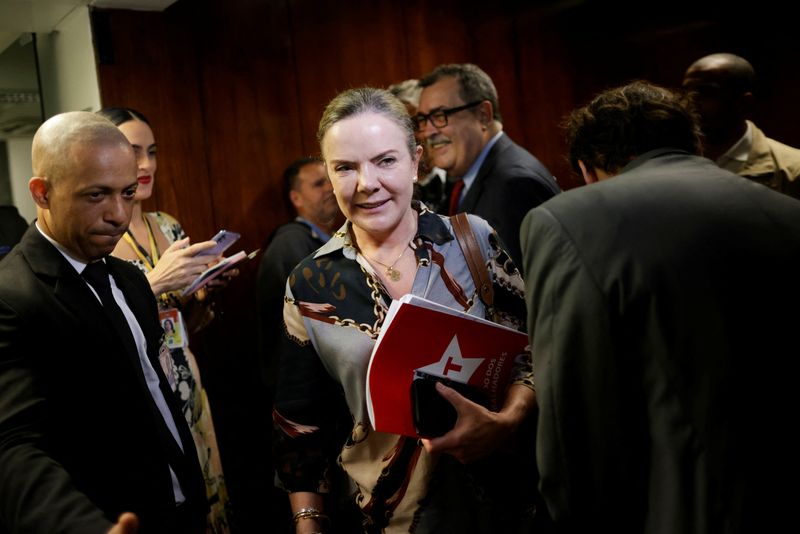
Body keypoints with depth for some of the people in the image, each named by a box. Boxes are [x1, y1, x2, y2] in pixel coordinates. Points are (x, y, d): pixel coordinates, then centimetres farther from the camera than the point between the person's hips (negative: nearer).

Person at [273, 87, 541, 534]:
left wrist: (507, 420, -21)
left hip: (501, 489, 0)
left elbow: (534, 345, -4)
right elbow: (300, 425, 1)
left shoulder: (473, 238, -8)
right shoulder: (309, 285, -6)